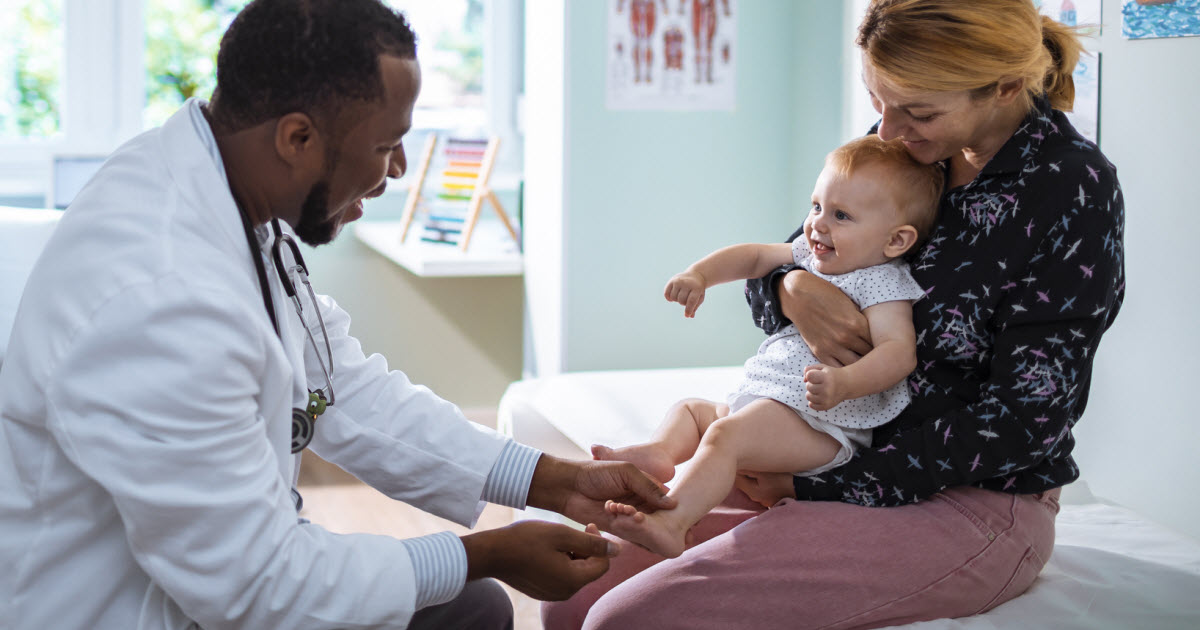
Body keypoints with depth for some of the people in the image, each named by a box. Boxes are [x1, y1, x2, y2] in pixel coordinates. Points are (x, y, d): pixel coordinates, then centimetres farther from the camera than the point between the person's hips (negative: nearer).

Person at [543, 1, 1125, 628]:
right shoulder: (895, 145, 4)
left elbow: (1023, 420, -18)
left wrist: (814, 488, -16)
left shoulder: (1072, 189, -16)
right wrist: (792, 290, -16)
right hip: (847, 460, 7)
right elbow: (763, 273, 11)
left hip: (972, 505, -6)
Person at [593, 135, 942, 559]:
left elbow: (899, 350, -26)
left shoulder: (881, 284, -12)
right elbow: (754, 257, 23)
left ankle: (670, 523, -43)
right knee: (689, 409, 19)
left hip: (818, 425, -11)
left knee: (726, 434, -31)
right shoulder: (812, 255, 16)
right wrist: (699, 274, 6)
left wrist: (844, 382, -43)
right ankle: (661, 452, -11)